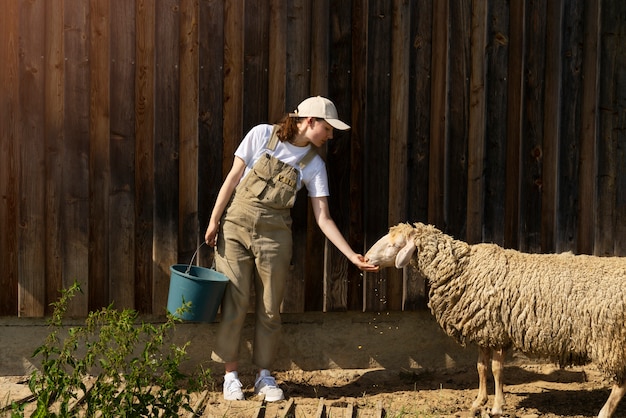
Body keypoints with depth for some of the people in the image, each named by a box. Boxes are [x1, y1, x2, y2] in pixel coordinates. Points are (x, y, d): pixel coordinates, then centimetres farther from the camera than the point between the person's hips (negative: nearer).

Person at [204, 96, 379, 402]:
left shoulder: (314, 165, 0)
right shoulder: (262, 135, -6)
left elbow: (323, 218, -2)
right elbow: (233, 178, -2)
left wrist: (352, 256, -10)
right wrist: (214, 221, -4)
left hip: (274, 235, 2)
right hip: (236, 226, -2)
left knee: (269, 308, 5)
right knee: (234, 302, -1)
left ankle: (264, 375, 20)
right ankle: (230, 374, 12)